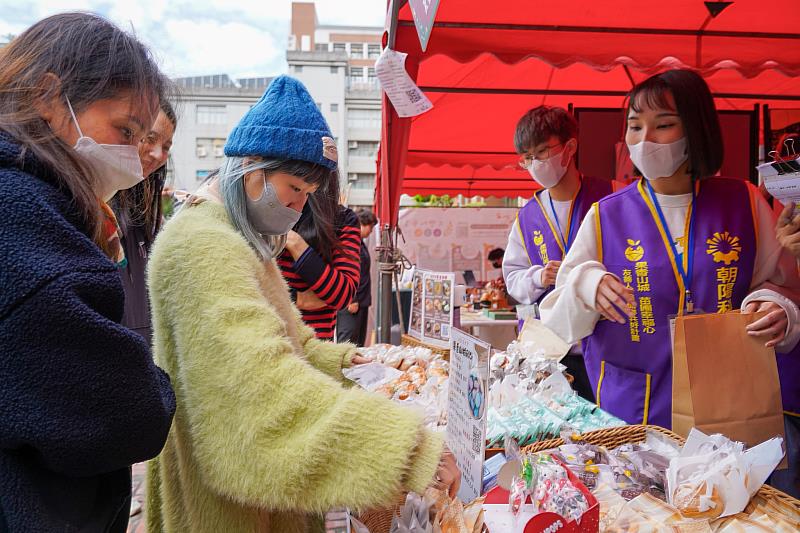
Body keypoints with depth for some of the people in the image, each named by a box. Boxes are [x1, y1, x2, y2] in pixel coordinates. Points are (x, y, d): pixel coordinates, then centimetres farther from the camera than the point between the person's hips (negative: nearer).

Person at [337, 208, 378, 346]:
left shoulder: (360, 242, 16)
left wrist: (361, 300, 17)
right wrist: (352, 300, -21)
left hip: (361, 301, 10)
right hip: (351, 302, -10)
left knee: (359, 342, 14)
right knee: (347, 341, -8)